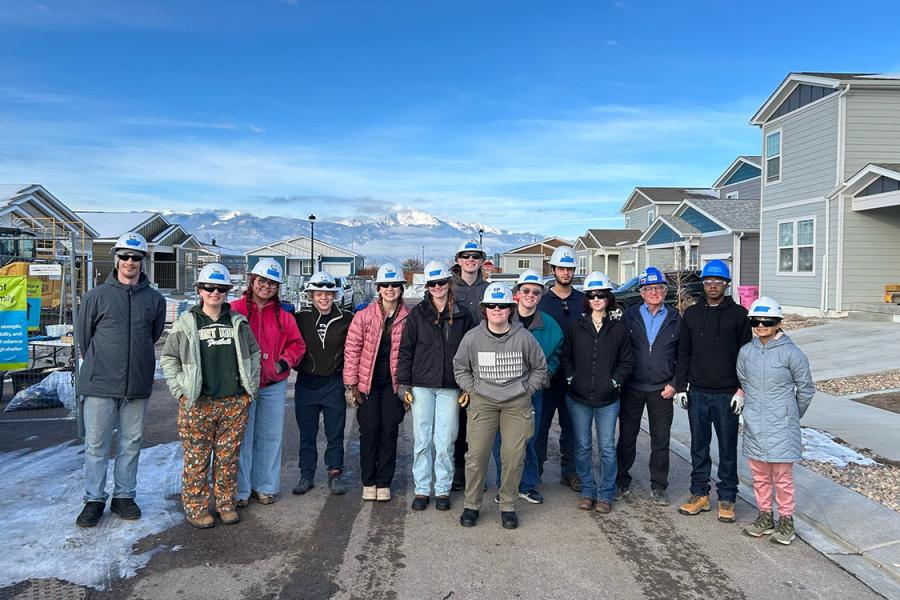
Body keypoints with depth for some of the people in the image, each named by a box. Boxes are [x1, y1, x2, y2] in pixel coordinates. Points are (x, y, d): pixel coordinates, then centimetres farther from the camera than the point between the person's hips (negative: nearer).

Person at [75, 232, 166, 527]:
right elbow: (83, 336, 8)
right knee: (96, 444, 6)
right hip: (100, 384, -2)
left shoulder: (155, 299, 5)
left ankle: (124, 495, 24)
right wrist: (98, 364, 12)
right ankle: (94, 499, 18)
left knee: (131, 443, 10)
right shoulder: (96, 296, 0)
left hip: (137, 386, 2)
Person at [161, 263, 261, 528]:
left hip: (235, 402, 2)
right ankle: (196, 508, 18)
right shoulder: (186, 323, 2)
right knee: (197, 458, 4)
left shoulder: (238, 322, 9)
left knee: (228, 457, 10)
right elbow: (168, 358, 6)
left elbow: (254, 353, 16)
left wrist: (251, 386, 9)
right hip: (197, 404, -2)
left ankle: (226, 504, 24)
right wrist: (180, 389, -3)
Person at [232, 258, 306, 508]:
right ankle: (240, 490, 14)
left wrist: (283, 363, -4)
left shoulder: (283, 316, 8)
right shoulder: (235, 310, -3)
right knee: (242, 437, 1)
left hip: (274, 385, 4)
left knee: (270, 436, 11)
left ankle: (264, 487, 25)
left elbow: (297, 344, 11)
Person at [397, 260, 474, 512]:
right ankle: (422, 489, 16)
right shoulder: (417, 313, 4)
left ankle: (443, 489, 16)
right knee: (422, 439, 5)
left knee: (445, 441, 2)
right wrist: (404, 383, -1)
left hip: (450, 387, 0)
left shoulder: (462, 316, 5)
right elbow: (406, 349, 4)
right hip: (421, 386, 0)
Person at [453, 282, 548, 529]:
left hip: (517, 402, 0)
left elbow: (540, 367, 11)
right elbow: (460, 367, 13)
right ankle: (471, 505, 15)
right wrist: (471, 390, 4)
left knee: (514, 455, -1)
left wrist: (527, 391, 4)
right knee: (476, 454, -3)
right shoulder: (472, 337, -3)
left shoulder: (524, 337, -4)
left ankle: (508, 506, 18)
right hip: (482, 401, 0)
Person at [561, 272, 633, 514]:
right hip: (578, 398, 1)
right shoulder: (575, 326, 4)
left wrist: (615, 381, -6)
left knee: (607, 448, 3)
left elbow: (626, 361, 5)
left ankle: (605, 494, 17)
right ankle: (587, 491, 23)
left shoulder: (619, 329, 2)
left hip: (607, 399, -1)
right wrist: (571, 378, -3)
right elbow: (565, 357, 8)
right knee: (582, 447, 9)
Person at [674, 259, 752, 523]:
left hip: (727, 394, -2)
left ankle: (726, 498, 19)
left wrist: (742, 390, -8)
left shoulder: (738, 314, -1)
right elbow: (684, 354, 9)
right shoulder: (692, 314, 7)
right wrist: (680, 387, 4)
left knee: (728, 448, 7)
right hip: (697, 393, 3)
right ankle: (700, 494, 23)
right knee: (699, 446, 11)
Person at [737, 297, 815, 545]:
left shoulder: (791, 353, -11)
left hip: (781, 427, -4)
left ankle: (786, 521, 21)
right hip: (754, 425, 4)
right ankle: (765, 517, 29)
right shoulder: (746, 352, 1)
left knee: (782, 477, 4)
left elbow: (806, 388, 0)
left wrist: (792, 415, 10)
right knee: (760, 475, 14)